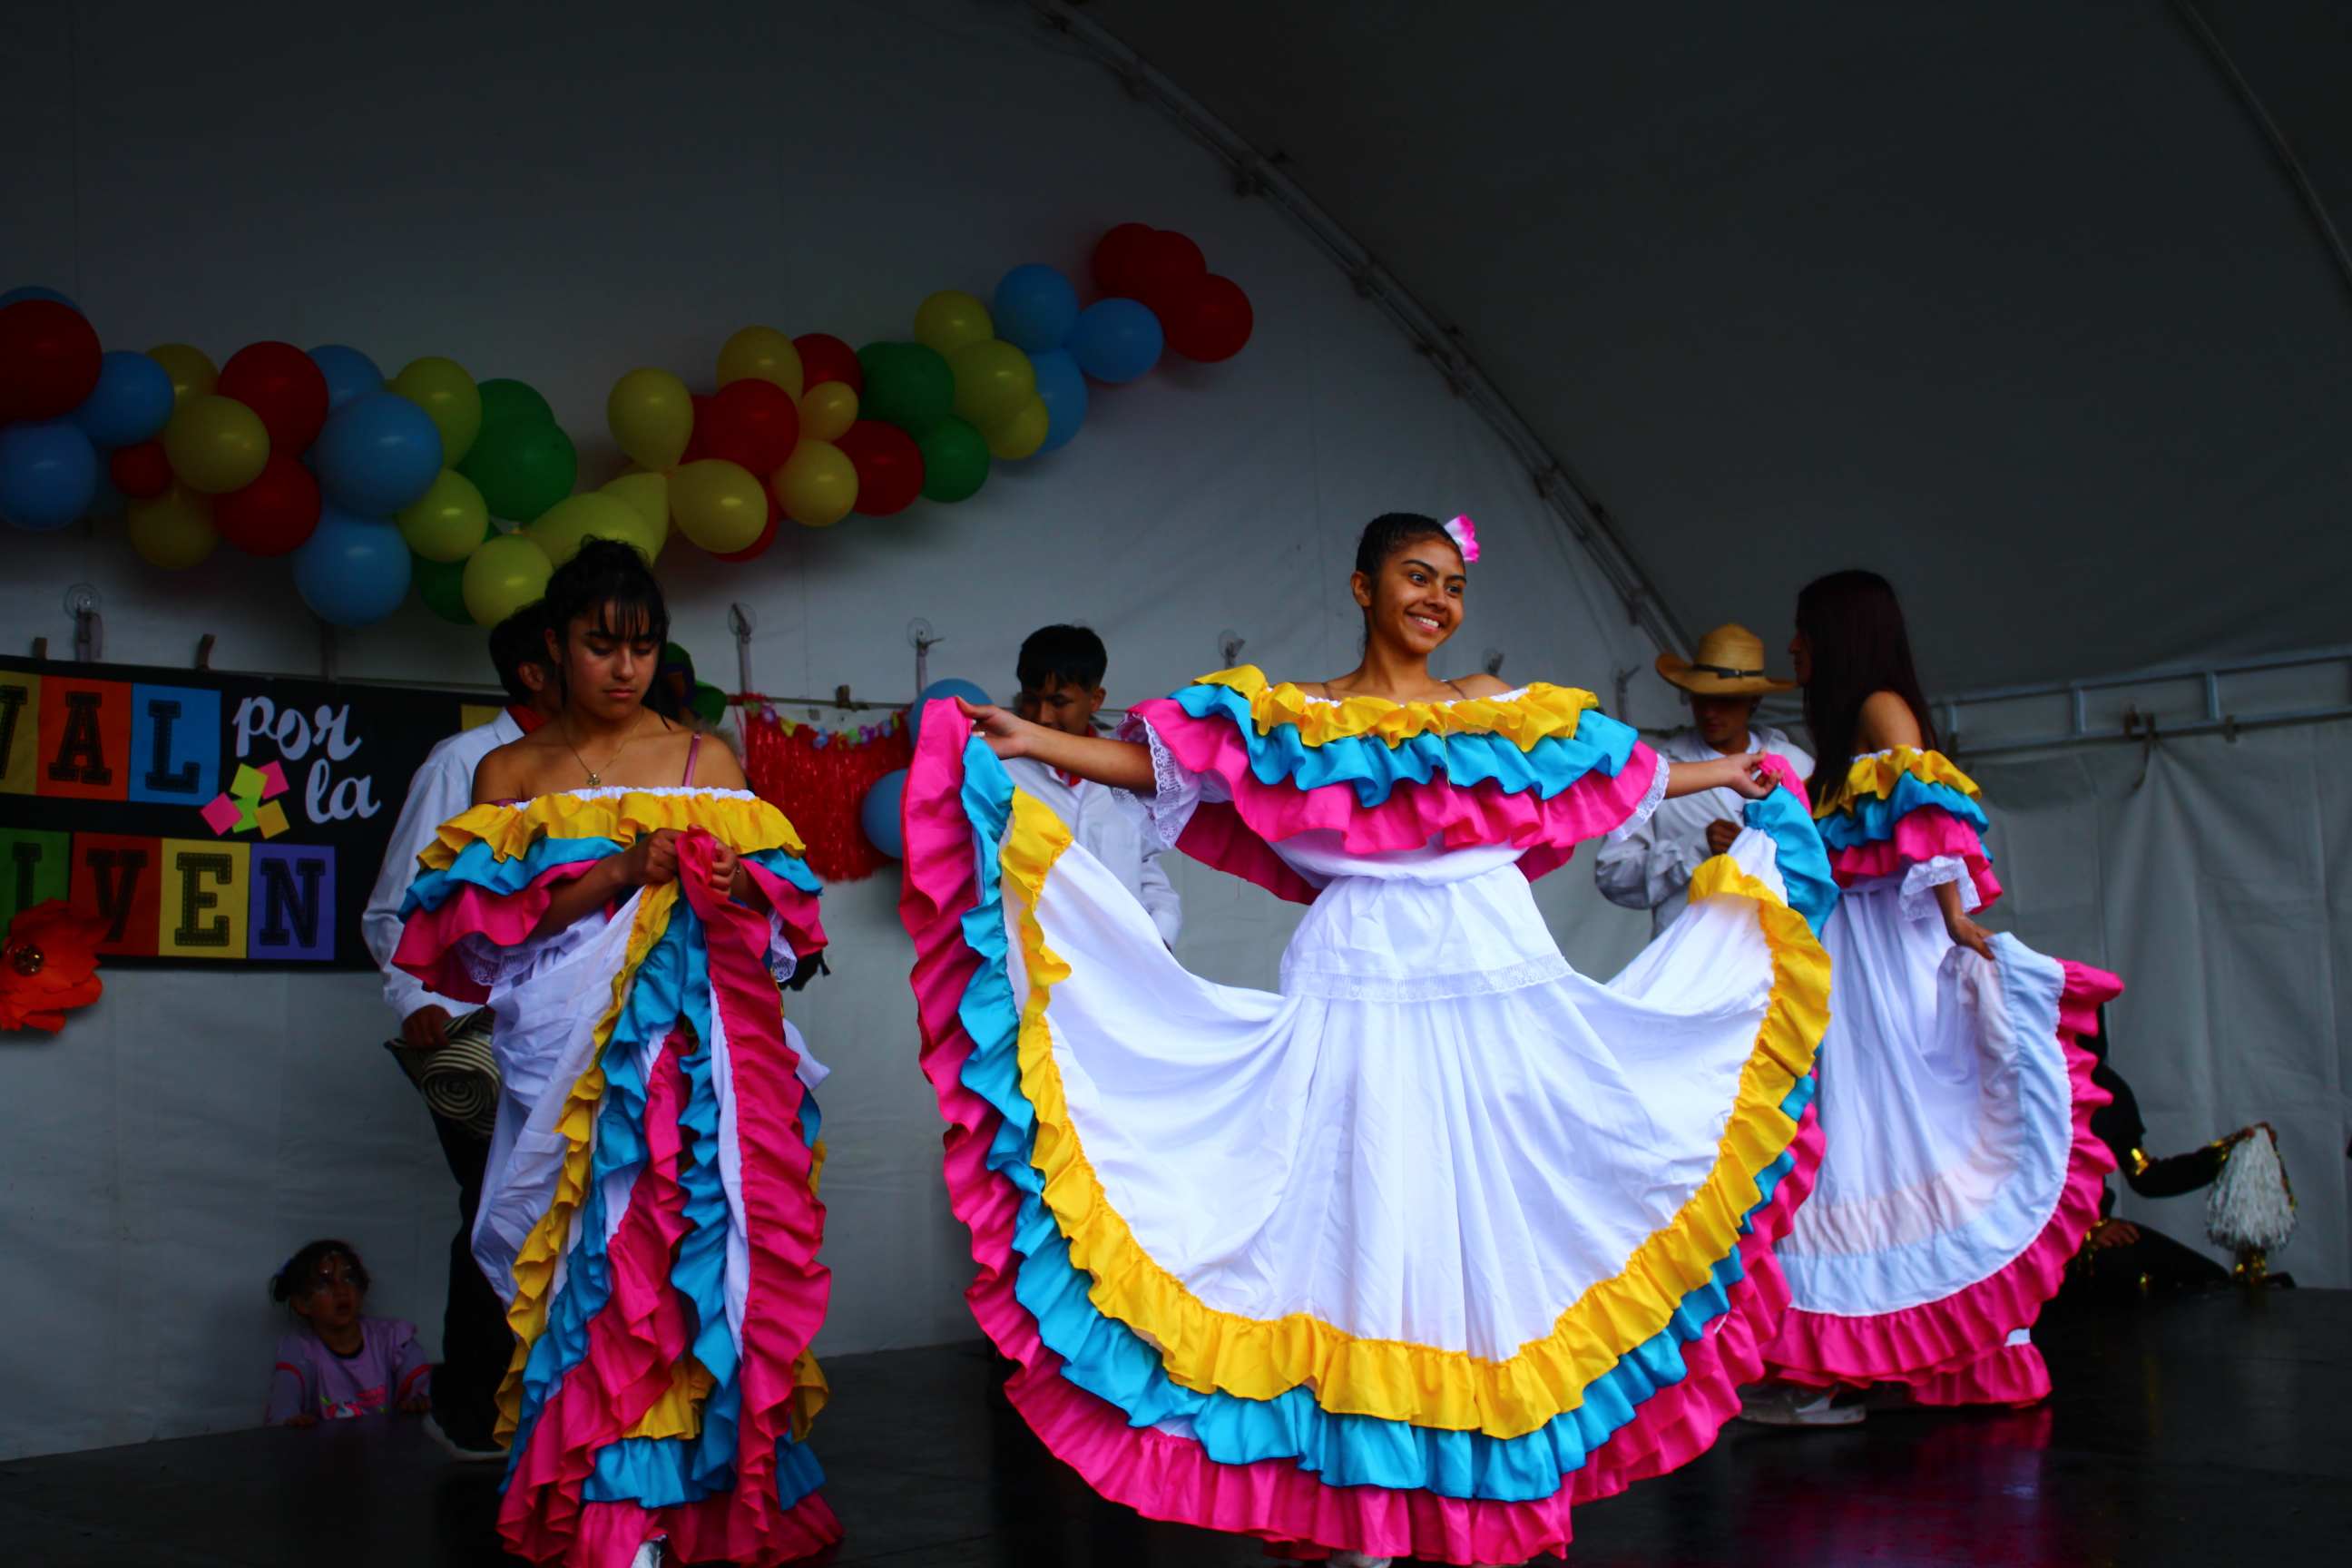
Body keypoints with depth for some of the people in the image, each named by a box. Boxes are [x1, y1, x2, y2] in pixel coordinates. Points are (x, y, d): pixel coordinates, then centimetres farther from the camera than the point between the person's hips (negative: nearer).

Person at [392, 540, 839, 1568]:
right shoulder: (505, 777, 12)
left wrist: (723, 881, -10)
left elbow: (780, 896, 13)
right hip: (574, 1052, -1)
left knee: (700, 1246, -9)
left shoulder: (704, 759, 15)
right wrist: (618, 875, -11)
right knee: (593, 1263, -9)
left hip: (699, 1042, 1)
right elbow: (481, 928, 1)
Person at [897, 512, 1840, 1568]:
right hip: (1362, 992, -3)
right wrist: (1037, 744, -12)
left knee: (1495, 1219, 3)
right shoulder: (1289, 718, 6)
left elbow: (1626, 776, 27)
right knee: (1370, 1216, -4)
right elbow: (1160, 763, -1)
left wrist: (1724, 775, 35)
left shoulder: (1508, 714, 15)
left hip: (1501, 986, 3)